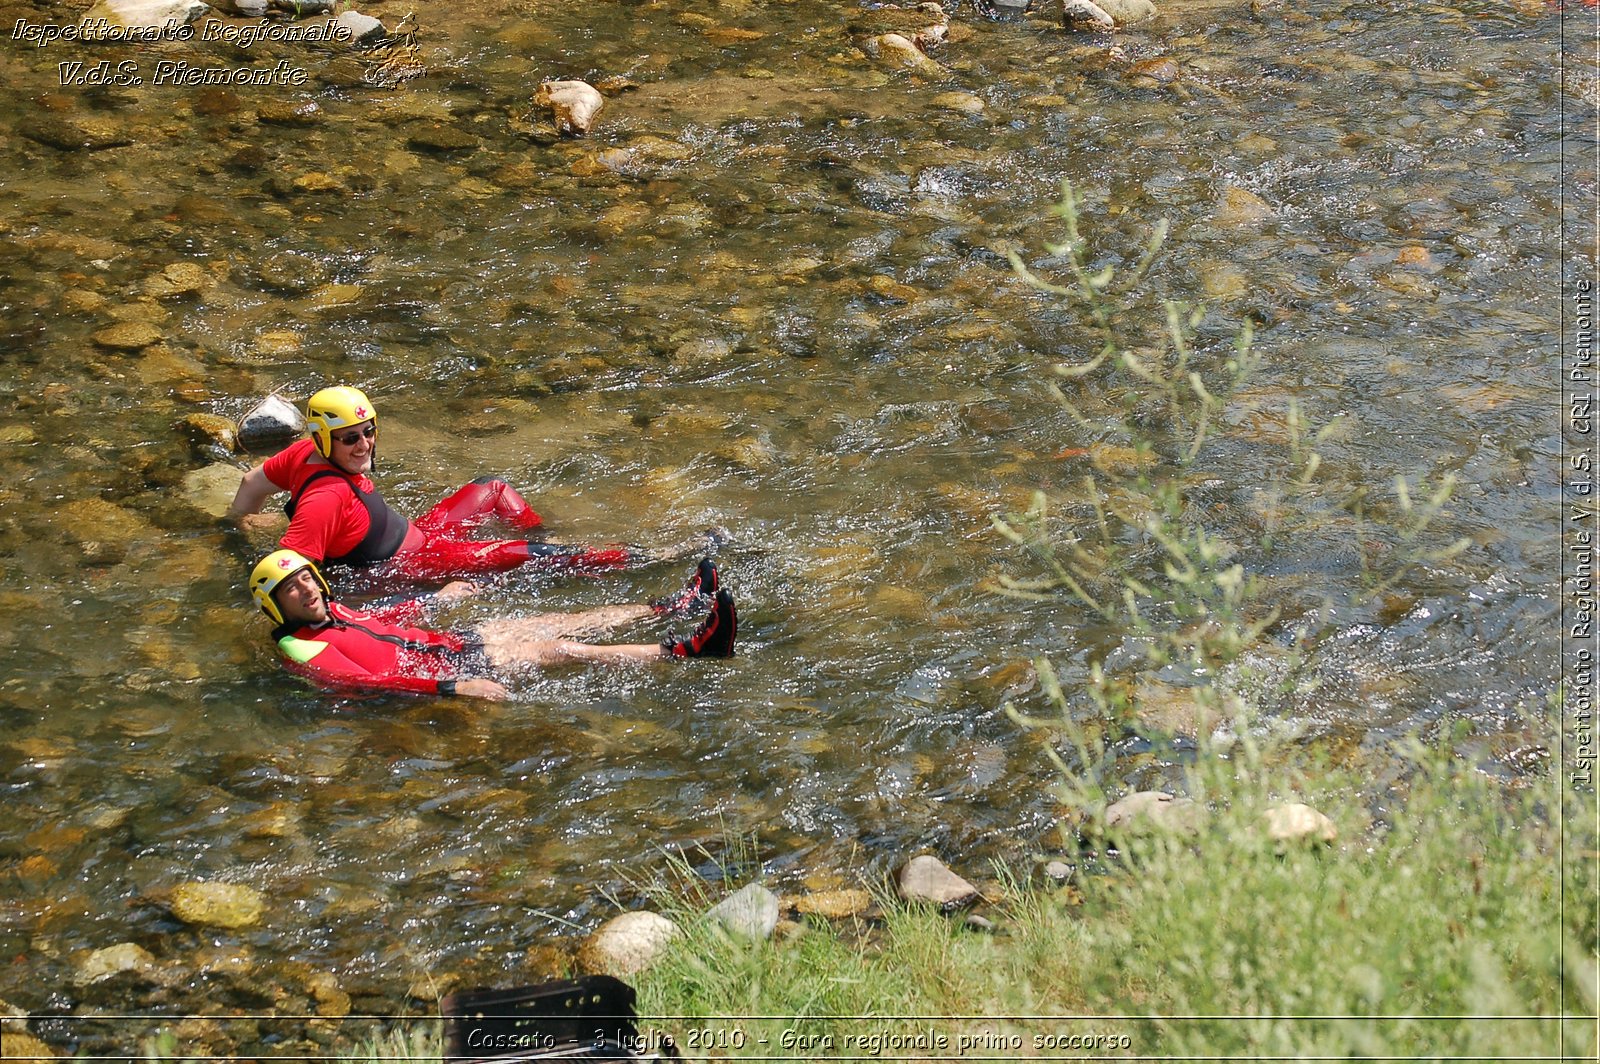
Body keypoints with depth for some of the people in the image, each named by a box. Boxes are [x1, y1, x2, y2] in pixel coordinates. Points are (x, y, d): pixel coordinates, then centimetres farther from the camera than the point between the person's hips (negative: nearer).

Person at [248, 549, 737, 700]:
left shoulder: (331, 613, 9)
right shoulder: (303, 650, -19)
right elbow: (367, 682, -30)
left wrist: (434, 599, 37)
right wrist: (453, 688, -37)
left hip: (449, 643, 9)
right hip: (444, 671, -9)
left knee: (568, 623, 8)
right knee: (561, 649, -13)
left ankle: (671, 608, 16)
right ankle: (686, 651, -15)